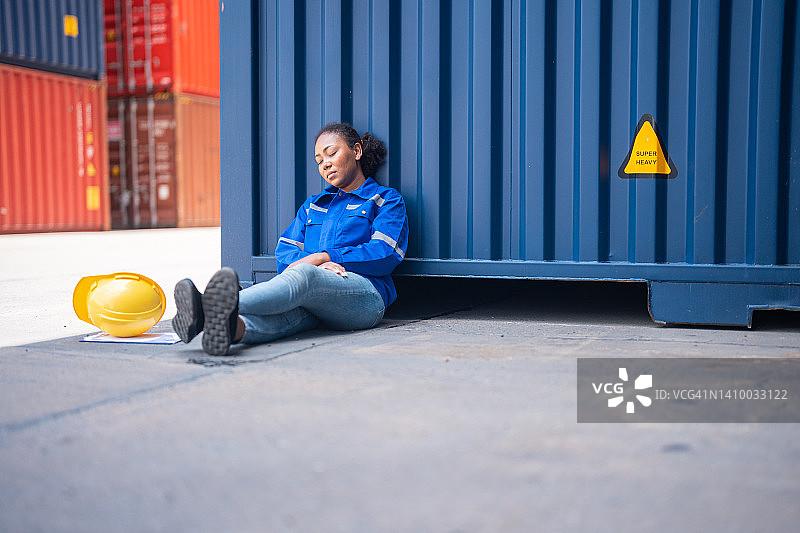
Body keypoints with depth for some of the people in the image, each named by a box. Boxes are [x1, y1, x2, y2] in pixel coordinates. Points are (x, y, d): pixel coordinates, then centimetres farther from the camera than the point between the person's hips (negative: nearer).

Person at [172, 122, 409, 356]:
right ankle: (235, 328, -68)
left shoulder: (387, 200, 18)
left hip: (364, 295, -4)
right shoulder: (312, 205, 33)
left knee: (303, 275, -37)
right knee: (289, 307, -35)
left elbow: (385, 255, -1)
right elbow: (284, 251, 17)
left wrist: (321, 257, -8)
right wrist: (318, 264, -7)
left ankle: (223, 305, -62)